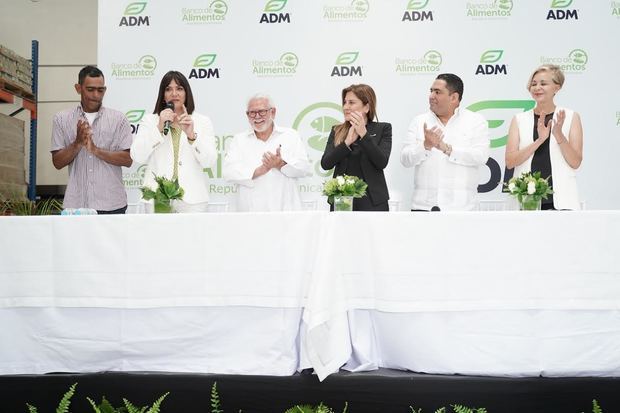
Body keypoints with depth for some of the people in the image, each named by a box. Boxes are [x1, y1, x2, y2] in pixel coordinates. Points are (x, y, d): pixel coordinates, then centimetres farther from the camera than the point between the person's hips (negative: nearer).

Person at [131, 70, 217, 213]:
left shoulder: (202, 121, 9)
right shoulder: (149, 120, 11)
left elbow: (209, 161, -3)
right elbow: (137, 156, -3)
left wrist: (191, 135, -18)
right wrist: (159, 128, -12)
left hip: (192, 197, 0)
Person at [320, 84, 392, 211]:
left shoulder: (383, 129, 4)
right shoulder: (337, 131, 11)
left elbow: (382, 162, -9)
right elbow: (325, 164, -2)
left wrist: (363, 134, -17)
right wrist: (347, 142, -15)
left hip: (372, 202, -2)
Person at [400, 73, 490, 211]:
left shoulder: (476, 121, 5)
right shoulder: (419, 121, 11)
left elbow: (481, 156, -9)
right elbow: (405, 159, 2)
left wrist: (446, 148, -16)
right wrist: (425, 146, -17)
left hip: (461, 205, -2)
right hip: (423, 205, 2)